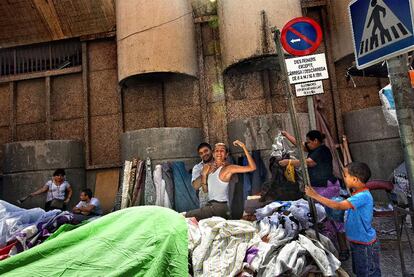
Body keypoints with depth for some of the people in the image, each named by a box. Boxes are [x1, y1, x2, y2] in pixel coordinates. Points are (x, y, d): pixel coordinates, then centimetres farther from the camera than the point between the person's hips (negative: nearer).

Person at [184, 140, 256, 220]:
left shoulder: (228, 168, -8)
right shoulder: (208, 167, 9)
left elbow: (252, 167, -17)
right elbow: (205, 190, 12)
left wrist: (244, 147, -20)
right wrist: (204, 175, -5)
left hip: (220, 206, -7)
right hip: (210, 204, 7)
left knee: (187, 216, -18)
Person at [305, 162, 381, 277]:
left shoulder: (363, 196, -28)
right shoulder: (358, 194, 3)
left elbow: (338, 206, -35)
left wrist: (315, 196, -32)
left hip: (365, 245, -9)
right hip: (356, 241, 9)